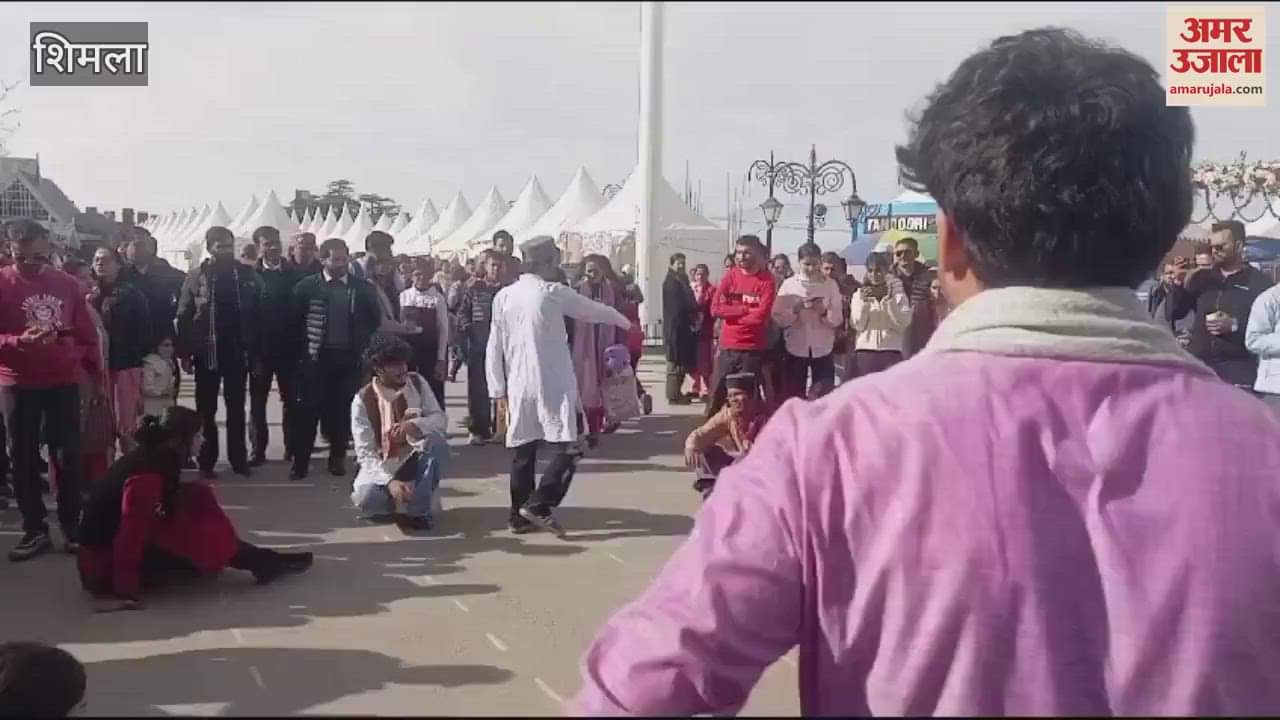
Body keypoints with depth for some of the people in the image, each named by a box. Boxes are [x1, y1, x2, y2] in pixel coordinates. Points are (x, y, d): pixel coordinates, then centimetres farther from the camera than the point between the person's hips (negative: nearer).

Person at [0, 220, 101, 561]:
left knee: (68, 456, 4)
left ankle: (72, 527, 13)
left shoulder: (68, 284, 3)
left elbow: (86, 334, 9)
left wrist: (97, 376, 11)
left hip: (64, 382, 1)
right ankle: (34, 530, 14)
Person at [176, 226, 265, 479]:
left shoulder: (248, 276, 2)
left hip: (239, 352, 1)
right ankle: (206, 461, 15)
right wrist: (185, 353, -8)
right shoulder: (197, 277, -1)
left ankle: (239, 459, 18)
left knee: (237, 408, 10)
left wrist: (257, 352, -2)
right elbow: (184, 317, -3)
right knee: (206, 409, 7)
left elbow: (257, 316, 2)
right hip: (207, 352, -1)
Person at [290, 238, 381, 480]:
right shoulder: (307, 286, -2)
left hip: (349, 358, 1)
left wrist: (361, 345, 4)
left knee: (343, 410, 4)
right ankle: (300, 462, 4)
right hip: (316, 357, -1)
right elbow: (294, 319, 4)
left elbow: (375, 320, 9)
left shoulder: (363, 288, 2)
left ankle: (338, 458, 17)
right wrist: (304, 346, 3)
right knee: (308, 410, -2)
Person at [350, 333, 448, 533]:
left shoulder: (417, 382, -7)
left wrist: (414, 425, -30)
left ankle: (417, 509, -18)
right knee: (366, 499, -32)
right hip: (383, 467, -2)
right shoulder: (363, 400, -15)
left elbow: (440, 419, -7)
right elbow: (365, 453, -16)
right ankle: (403, 503, 2)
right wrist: (390, 481, -33)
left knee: (436, 441, -31)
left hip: (415, 460, 2)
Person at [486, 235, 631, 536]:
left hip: (518, 387, 6)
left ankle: (519, 516, 14)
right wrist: (623, 321, 28)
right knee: (567, 449, -2)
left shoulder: (503, 296, 7)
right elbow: (593, 310, 9)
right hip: (553, 385, -6)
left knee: (523, 452, 11)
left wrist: (498, 390, 12)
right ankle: (538, 505, -13)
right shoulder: (553, 292, -5)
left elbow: (494, 348, 7)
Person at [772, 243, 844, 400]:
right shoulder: (789, 284, 0)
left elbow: (838, 320, -1)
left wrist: (824, 311, -20)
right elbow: (777, 318, -4)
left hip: (823, 350, 0)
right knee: (793, 397, 5)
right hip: (795, 349, 0)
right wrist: (796, 309, -19)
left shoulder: (831, 285, 2)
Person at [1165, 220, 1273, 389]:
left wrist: (1235, 325, -19)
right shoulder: (1202, 278, 14)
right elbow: (1175, 313, 11)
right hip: (1199, 368, 4)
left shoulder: (1259, 281, 2)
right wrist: (1174, 287, -5)